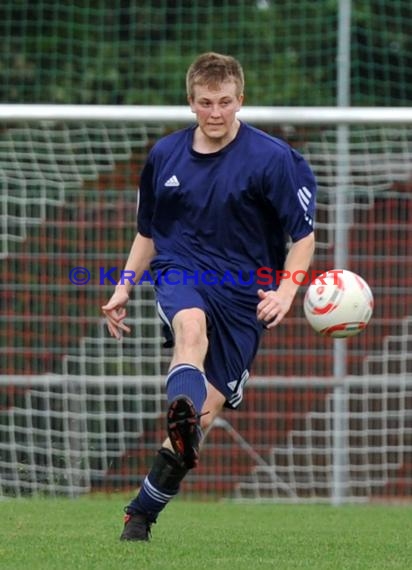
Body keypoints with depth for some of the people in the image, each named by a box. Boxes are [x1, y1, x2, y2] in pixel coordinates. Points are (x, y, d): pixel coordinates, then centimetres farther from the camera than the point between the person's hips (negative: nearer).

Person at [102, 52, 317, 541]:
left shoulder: (272, 158, -4)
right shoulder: (165, 155, 9)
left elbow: (303, 234, -2)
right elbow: (148, 233, 22)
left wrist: (285, 293, -16)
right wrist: (124, 289, 13)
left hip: (242, 292, -1)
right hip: (180, 276, 1)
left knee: (206, 410, -8)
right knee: (192, 325, -37)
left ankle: (141, 513, 6)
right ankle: (181, 416, -68)